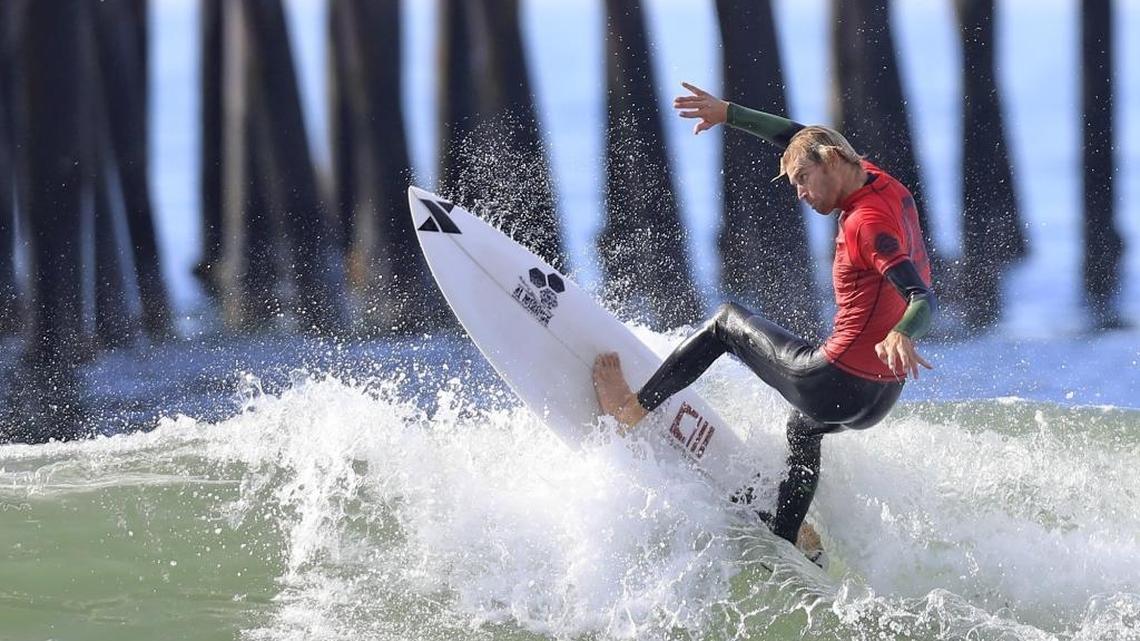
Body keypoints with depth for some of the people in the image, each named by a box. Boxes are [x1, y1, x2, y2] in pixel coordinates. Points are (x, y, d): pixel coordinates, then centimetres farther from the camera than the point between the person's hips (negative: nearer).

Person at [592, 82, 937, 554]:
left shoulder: (866, 221, -20)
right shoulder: (884, 186, 6)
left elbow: (925, 298, -32)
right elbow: (801, 139, 19)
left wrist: (901, 336, -53)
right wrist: (729, 113, 18)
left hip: (835, 385, -9)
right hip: (881, 399, 9)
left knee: (727, 322, 14)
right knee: (803, 426, 42)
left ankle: (638, 409, 18)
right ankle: (783, 542, 46)